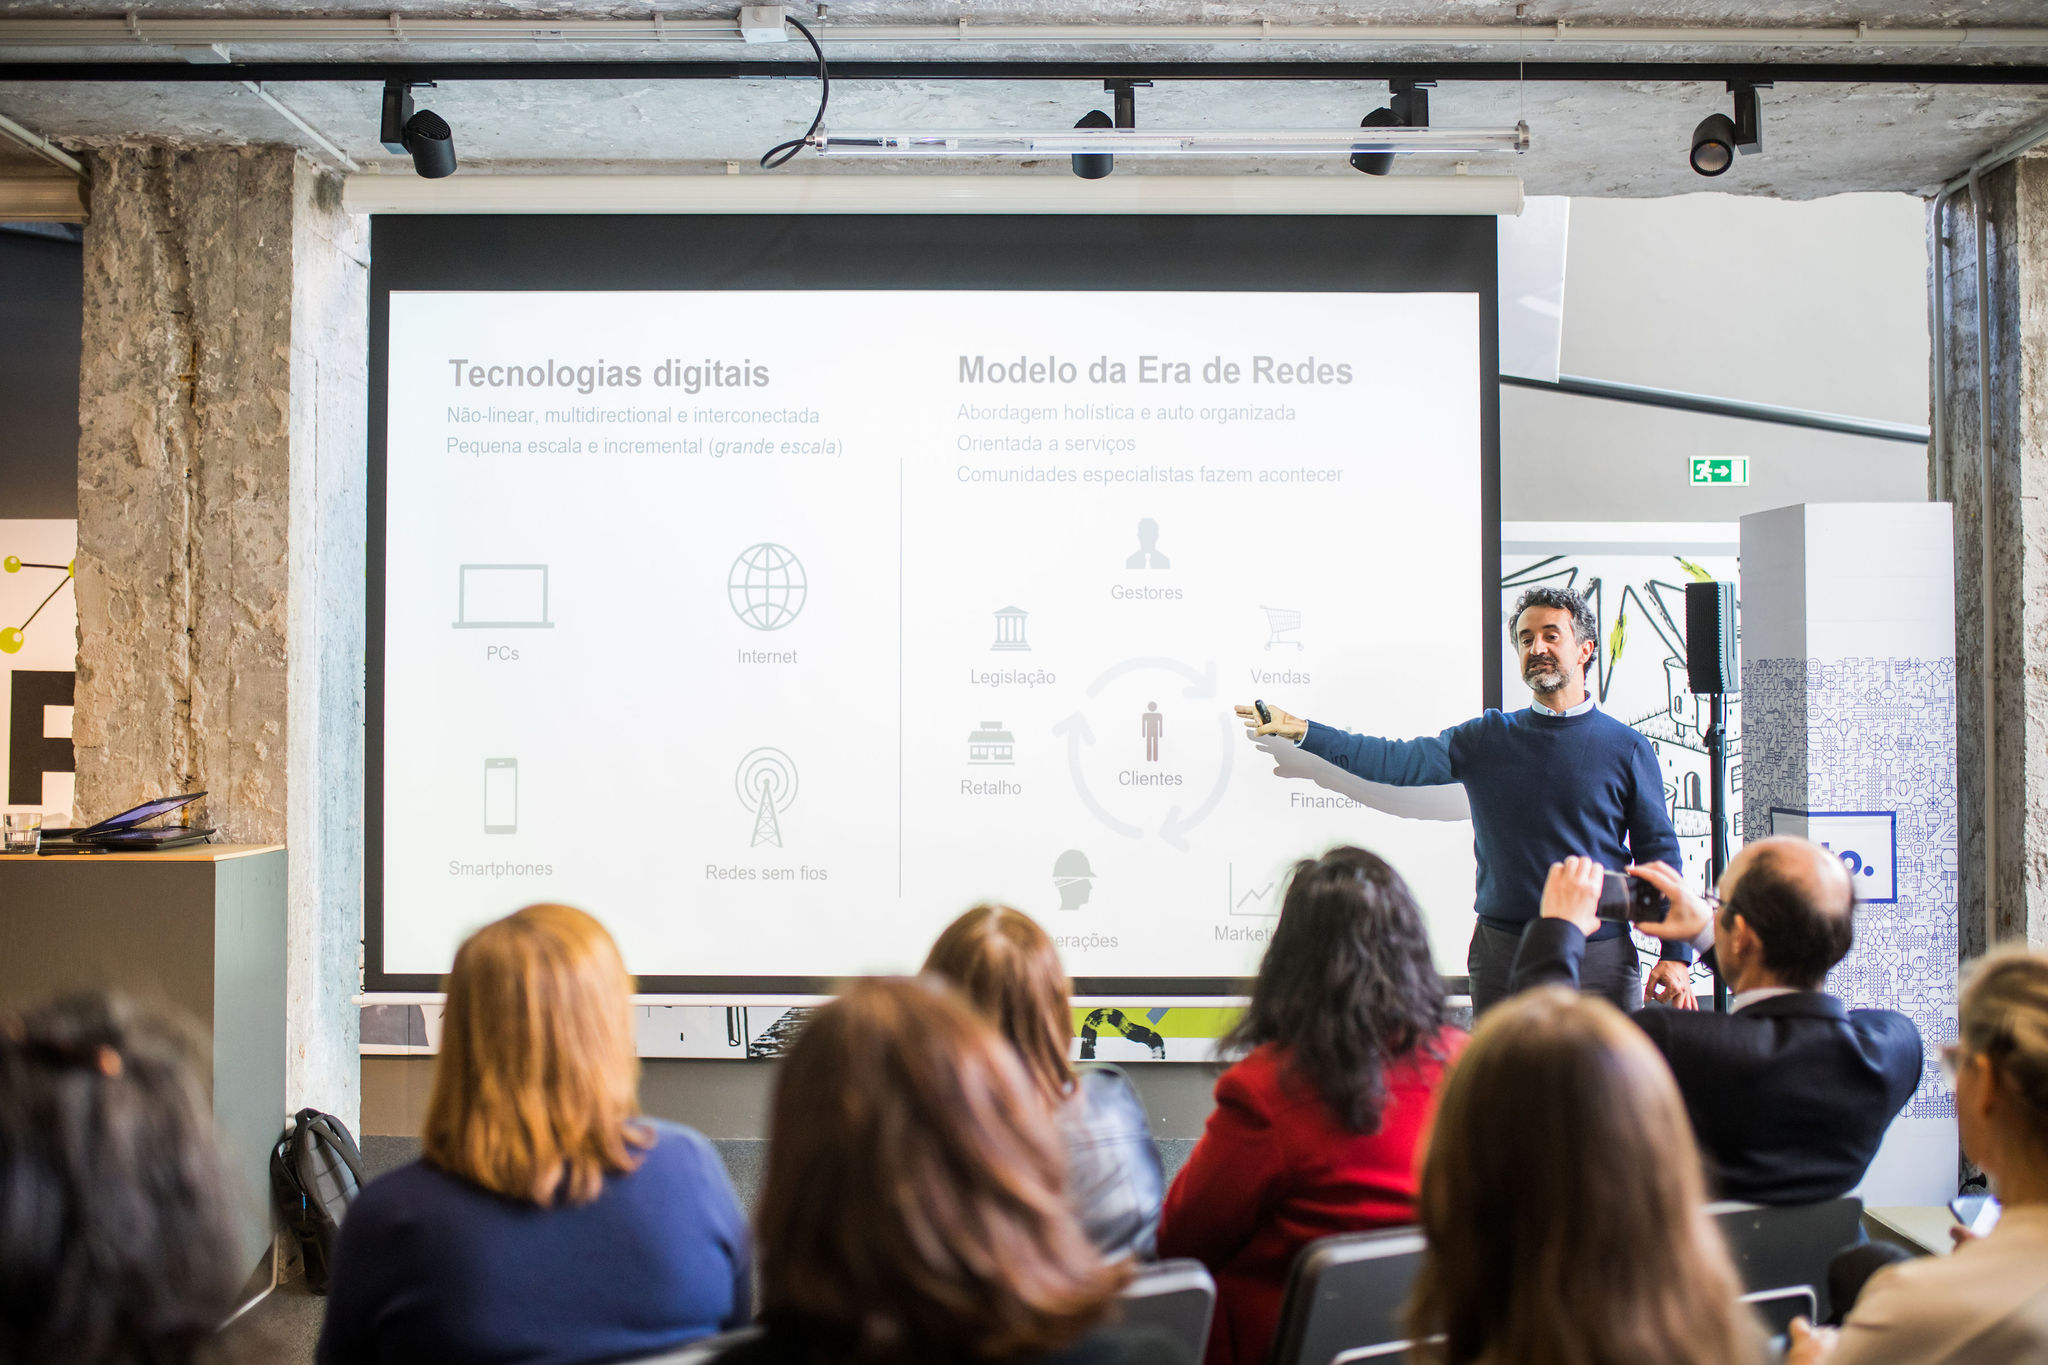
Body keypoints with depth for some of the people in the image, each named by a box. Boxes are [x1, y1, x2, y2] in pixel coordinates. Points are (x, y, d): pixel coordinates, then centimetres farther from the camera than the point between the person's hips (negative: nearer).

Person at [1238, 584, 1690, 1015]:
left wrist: (1676, 954, -2)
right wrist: (1300, 731, 0)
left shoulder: (1627, 747, 2)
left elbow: (1659, 851, 4)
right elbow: (1398, 761, 5)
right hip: (1502, 951, 2)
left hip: (1599, 954, -2)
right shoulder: (1488, 738, 7)